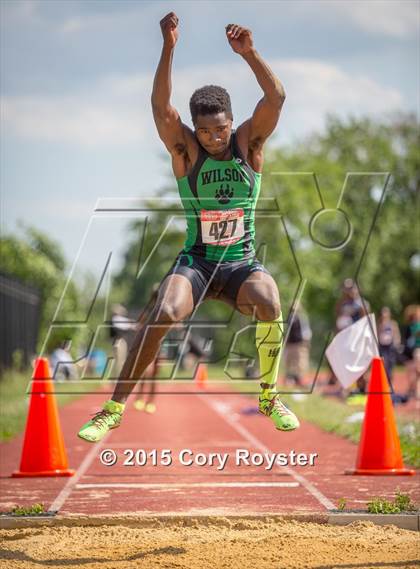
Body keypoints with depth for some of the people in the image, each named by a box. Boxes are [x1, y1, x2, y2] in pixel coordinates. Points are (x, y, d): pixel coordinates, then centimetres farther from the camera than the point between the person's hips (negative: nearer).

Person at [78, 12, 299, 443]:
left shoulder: (248, 143, -2)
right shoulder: (185, 150, -5)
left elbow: (276, 98, -17)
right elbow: (160, 106, -22)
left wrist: (248, 53, -31)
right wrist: (168, 48, -34)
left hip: (241, 263, 1)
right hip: (195, 261, -1)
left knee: (269, 303, -32)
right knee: (163, 315, -28)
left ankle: (270, 397, -11)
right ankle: (114, 407, -17)